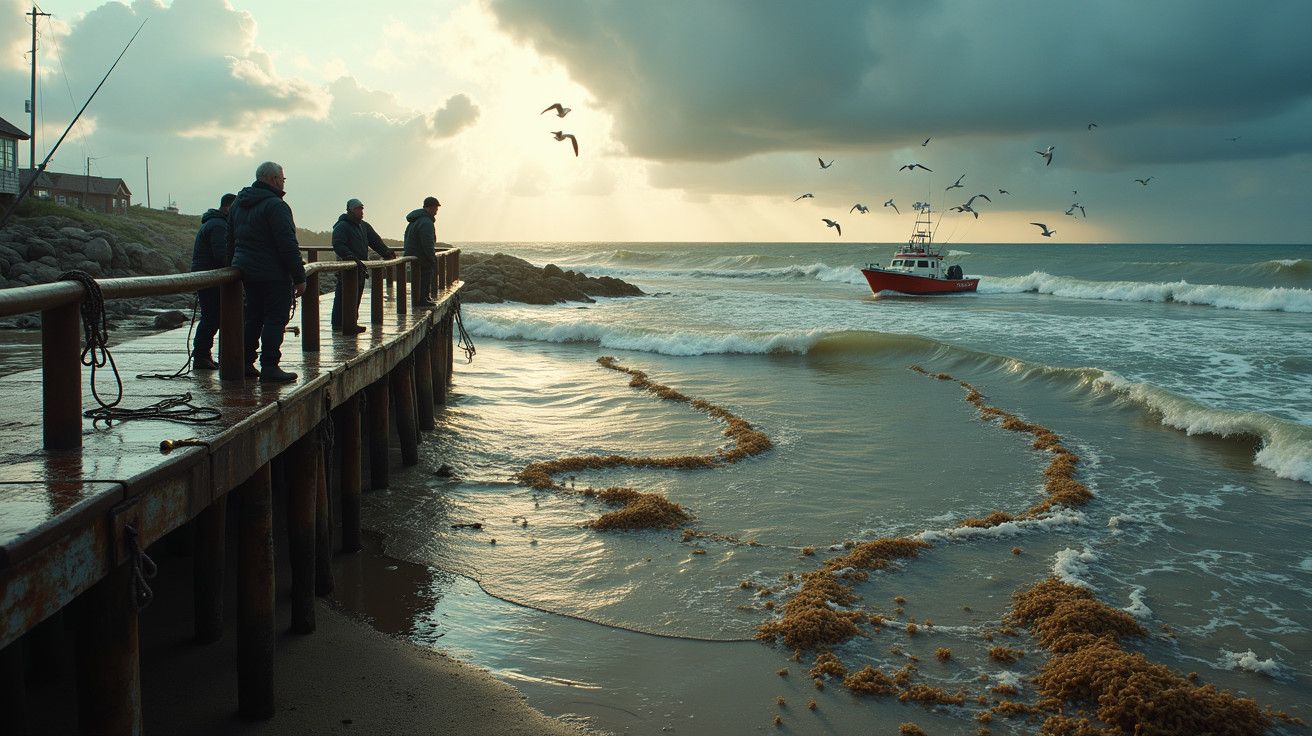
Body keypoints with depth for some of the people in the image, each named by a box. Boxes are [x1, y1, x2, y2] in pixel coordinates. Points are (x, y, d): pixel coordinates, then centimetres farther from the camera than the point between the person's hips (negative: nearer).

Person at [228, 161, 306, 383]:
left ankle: (245, 363, 19)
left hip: (246, 271, 9)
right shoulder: (275, 206, -16)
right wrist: (299, 278, -16)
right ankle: (269, 368, -9)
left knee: (253, 317, 17)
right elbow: (288, 246, -19)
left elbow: (230, 240, 20)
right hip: (273, 274, -9)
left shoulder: (238, 204, 14)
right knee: (275, 319, -5)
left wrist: (240, 264, 26)